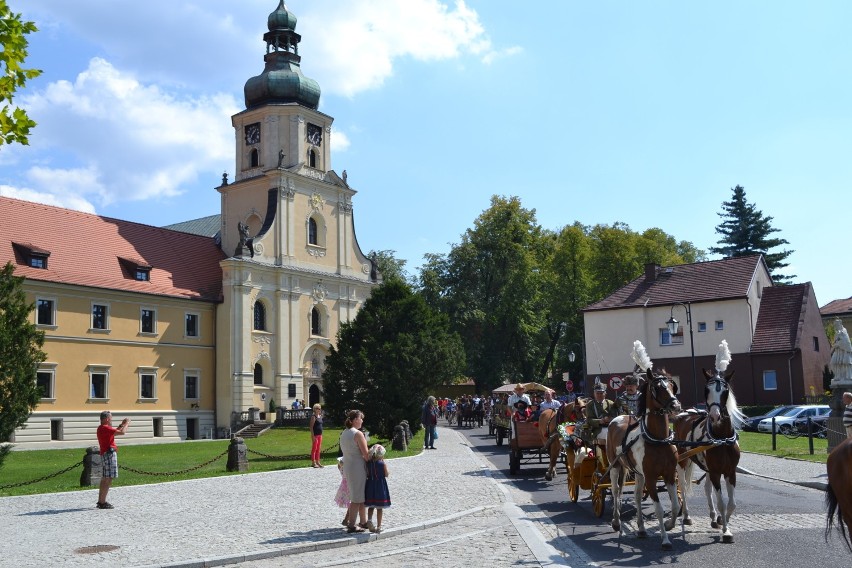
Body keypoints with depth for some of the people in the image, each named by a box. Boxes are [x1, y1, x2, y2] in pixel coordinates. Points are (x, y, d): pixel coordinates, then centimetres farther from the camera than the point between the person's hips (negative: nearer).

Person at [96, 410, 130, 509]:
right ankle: (103, 502, -10)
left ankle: (100, 501, 21)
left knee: (104, 479, 15)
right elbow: (122, 432, -21)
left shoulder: (101, 428, 15)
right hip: (109, 454, -11)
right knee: (108, 479, -9)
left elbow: (115, 431, 30)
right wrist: (127, 423, -6)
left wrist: (121, 425, 22)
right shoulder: (105, 428, -16)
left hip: (105, 454, 11)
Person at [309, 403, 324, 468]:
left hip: (320, 435, 8)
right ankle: (313, 463, 4)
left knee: (318, 449, 12)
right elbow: (311, 427, -15)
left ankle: (317, 462, 18)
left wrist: (321, 434, 16)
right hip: (315, 435, -8)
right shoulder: (313, 416, -11)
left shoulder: (320, 416, 13)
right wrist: (313, 436, -20)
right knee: (314, 448, -2)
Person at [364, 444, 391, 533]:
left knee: (371, 506, 17)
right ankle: (378, 526, 9)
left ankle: (369, 520, -6)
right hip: (380, 486, -3)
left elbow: (367, 474, -1)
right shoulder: (383, 464, -13)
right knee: (379, 508, 6)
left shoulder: (368, 463, -5)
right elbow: (386, 475, -2)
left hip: (371, 486, 3)